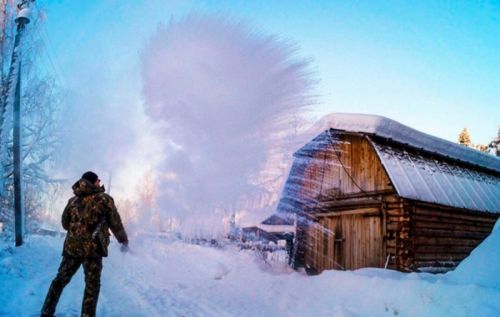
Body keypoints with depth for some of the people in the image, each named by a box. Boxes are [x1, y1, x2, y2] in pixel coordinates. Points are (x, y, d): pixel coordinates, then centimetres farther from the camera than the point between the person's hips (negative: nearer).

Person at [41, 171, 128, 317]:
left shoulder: (73, 200, 13)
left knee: (60, 280, 17)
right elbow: (115, 224, 1)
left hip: (72, 246, 5)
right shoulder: (104, 198, -1)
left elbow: (65, 223, 20)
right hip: (92, 247, -5)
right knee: (92, 285, 6)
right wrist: (124, 240, 15)